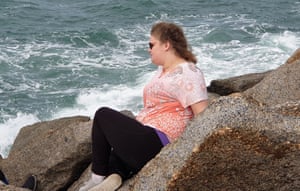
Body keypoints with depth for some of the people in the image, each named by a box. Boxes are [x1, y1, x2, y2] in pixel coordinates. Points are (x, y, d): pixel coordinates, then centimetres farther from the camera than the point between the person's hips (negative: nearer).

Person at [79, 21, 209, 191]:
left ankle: (98, 177, 2)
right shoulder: (163, 69, 16)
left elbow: (204, 115, -22)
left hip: (156, 144, -11)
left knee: (103, 115, -2)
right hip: (150, 136, 11)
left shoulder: (187, 74, -15)